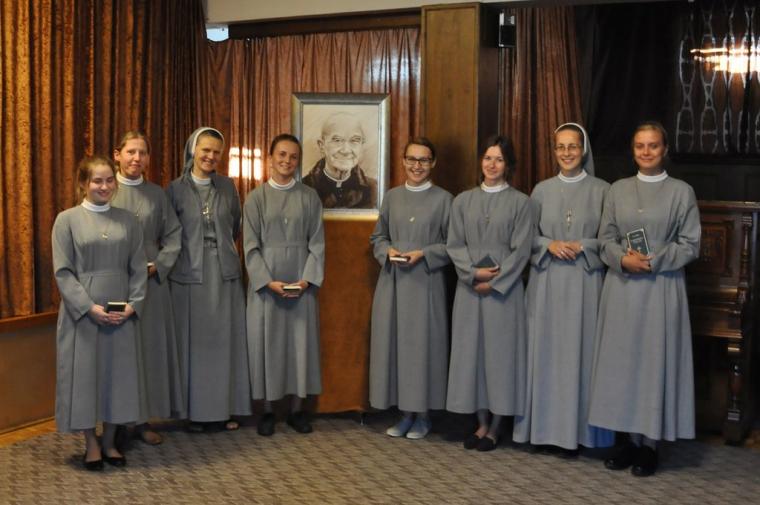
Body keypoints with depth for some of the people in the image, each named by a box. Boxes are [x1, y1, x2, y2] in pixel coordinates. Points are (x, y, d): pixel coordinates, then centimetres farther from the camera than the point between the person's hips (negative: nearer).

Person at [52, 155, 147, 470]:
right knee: (84, 372, 3)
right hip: (82, 311, -3)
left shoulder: (127, 220, 7)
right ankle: (91, 444, 19)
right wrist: (89, 307, -15)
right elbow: (63, 271, -6)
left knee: (118, 372, 7)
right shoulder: (67, 220, -2)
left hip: (122, 313, 3)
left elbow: (138, 268, 6)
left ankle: (109, 442, 22)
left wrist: (133, 304, -8)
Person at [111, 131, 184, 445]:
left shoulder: (157, 194, 8)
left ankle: (144, 419, 16)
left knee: (150, 347, 5)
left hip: (152, 281, 3)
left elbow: (173, 235, 8)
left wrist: (157, 266, -5)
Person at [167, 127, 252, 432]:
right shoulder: (176, 189, -1)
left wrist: (219, 247, 13)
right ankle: (195, 411, 12)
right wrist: (189, 250, 1)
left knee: (225, 340, 5)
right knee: (192, 341, 2)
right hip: (190, 273, -2)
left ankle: (225, 408, 15)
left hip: (224, 273, 2)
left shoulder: (227, 186, 6)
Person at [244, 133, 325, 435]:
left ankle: (297, 409, 15)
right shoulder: (255, 198, 2)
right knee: (266, 341, 2)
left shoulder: (309, 197, 5)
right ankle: (267, 411, 13)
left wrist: (307, 279, -10)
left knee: (301, 340, 4)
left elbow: (317, 243, 2)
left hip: (302, 282, 1)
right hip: (265, 282, -1)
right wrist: (268, 281, -13)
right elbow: (250, 246, -2)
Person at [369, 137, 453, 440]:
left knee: (423, 343, 0)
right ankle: (406, 413, 17)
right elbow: (378, 237, 15)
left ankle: (422, 415, 13)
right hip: (392, 281, 4)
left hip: (426, 283, -3)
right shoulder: (392, 197, 11)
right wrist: (388, 251, -5)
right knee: (394, 343, 4)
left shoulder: (443, 199, 0)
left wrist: (424, 254, -14)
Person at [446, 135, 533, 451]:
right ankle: (482, 423, 16)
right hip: (469, 289, 3)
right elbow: (454, 244, 5)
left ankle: (495, 427, 11)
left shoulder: (520, 202, 1)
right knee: (472, 351, 5)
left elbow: (521, 250, -4)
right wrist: (473, 272, -10)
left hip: (503, 290, -3)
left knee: (500, 351, 1)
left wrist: (493, 282, -10)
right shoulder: (463, 201, 9)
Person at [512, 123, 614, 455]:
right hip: (546, 282, 2)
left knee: (578, 352, 0)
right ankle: (544, 428, 13)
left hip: (584, 283, -2)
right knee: (545, 351, 4)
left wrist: (583, 247, -14)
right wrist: (549, 244, -9)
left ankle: (574, 432, 8)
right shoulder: (542, 190, 8)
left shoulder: (602, 191, 1)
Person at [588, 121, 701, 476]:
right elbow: (605, 239, 6)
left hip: (662, 289, -3)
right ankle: (632, 439, 17)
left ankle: (651, 444, 11)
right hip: (622, 288, 3)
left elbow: (690, 245, -3)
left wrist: (654, 261, -15)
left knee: (655, 361, 1)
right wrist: (624, 260, -13)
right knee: (623, 361, 5)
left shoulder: (682, 191, 1)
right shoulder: (618, 190, 9)